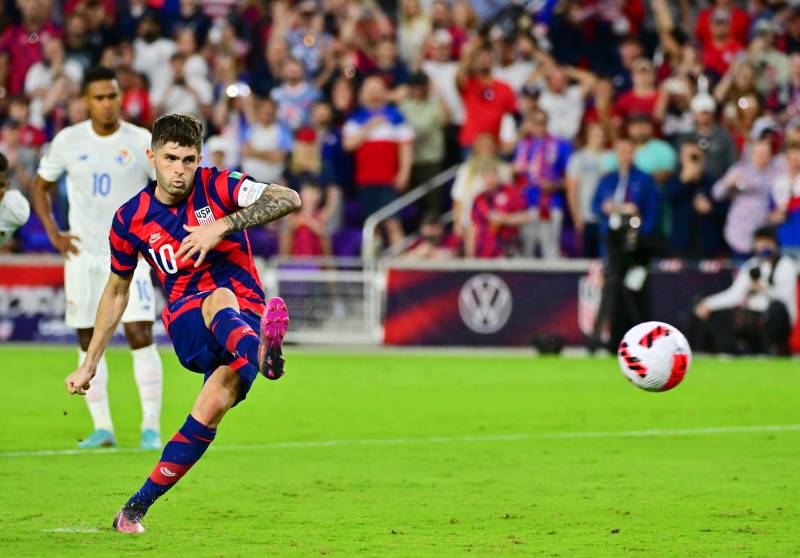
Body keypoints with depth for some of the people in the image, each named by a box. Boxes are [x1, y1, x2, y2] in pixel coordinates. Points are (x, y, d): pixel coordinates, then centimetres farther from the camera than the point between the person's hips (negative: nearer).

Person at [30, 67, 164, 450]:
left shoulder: (142, 142, -4)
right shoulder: (67, 141, 1)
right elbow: (40, 187, 13)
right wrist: (53, 234, 2)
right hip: (83, 254, 2)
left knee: (141, 335, -13)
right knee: (89, 342, 3)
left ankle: (151, 427, -10)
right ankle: (102, 428, 10)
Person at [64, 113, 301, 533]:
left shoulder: (217, 186, -2)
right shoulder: (130, 219, 6)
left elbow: (289, 200, -18)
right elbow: (117, 290, 21)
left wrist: (223, 225, -29)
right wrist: (90, 363, 21)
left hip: (245, 323, 0)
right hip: (187, 321, 0)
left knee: (215, 403, -27)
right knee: (220, 299, -37)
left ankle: (137, 507, -13)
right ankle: (261, 354, -77)